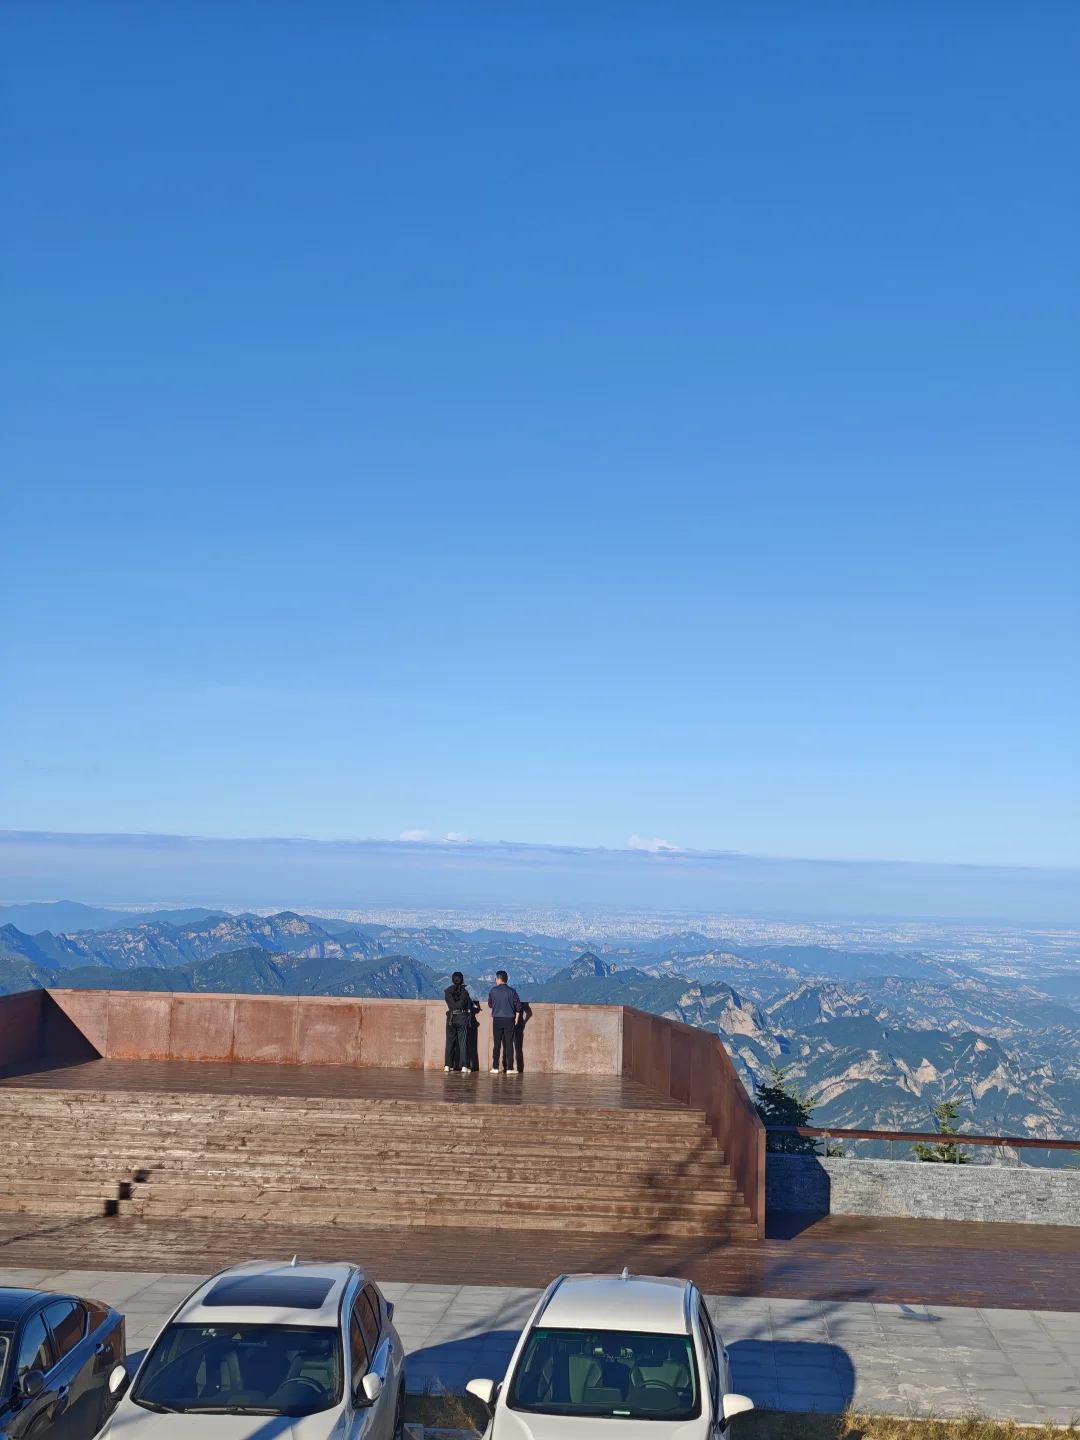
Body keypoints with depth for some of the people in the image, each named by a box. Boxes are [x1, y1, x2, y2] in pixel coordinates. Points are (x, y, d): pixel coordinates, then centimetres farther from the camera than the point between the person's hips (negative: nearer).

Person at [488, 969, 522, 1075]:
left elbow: (489, 1004, 10)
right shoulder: (512, 991, -2)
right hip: (509, 1020, 0)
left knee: (497, 1044, 6)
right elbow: (518, 1006, -3)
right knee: (509, 1044, 3)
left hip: (497, 1019, 0)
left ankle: (495, 1067, 4)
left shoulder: (493, 990, -2)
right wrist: (516, 1018, 10)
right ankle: (509, 1068, 0)